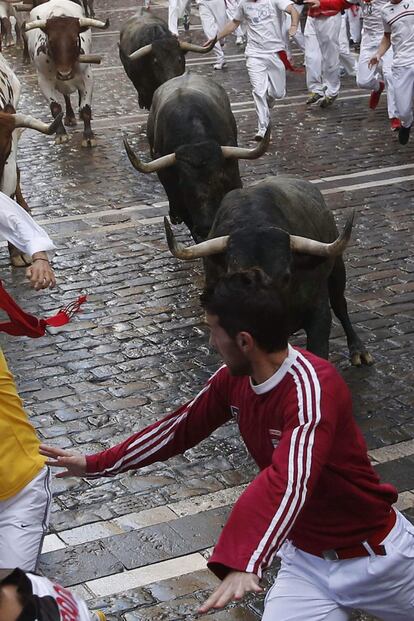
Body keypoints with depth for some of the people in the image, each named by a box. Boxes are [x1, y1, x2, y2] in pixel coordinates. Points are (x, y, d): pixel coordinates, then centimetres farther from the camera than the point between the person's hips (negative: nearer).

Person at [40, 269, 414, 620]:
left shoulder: (313, 389, -30)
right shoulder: (233, 380, -7)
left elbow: (289, 483, -44)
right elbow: (181, 428, 7)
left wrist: (244, 565, -57)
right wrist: (95, 465, 11)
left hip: (374, 554, -5)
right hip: (305, 558, 5)